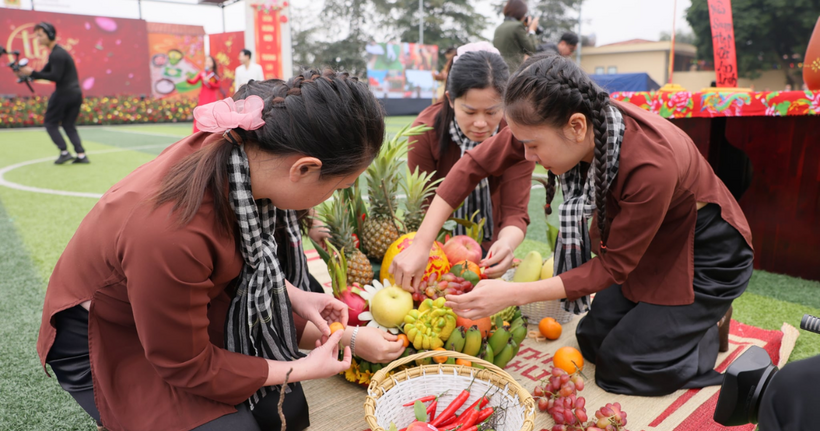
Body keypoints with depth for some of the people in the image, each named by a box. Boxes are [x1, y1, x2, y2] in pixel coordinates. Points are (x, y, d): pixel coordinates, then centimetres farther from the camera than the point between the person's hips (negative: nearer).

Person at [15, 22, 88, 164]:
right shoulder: (57, 52, 19)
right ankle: (81, 155, 2)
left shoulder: (57, 54, -13)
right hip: (76, 93, 9)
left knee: (50, 123, 4)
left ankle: (64, 153, -4)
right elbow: (45, 72, 20)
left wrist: (32, 73, -17)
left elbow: (55, 77, -20)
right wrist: (29, 74, 6)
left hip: (64, 93, -9)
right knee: (69, 125, 13)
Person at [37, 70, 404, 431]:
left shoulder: (243, 147, -21)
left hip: (184, 310, 6)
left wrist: (294, 296, -8)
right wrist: (305, 368, -18)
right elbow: (184, 366, -24)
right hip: (103, 339, -6)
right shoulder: (171, 233, -42)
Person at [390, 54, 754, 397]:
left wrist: (515, 294, -33)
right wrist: (420, 245, -18)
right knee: (592, 340, 7)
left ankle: (712, 326, 16)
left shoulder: (651, 164, -40)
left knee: (622, 363, -7)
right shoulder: (554, 122, -24)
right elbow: (476, 163, -14)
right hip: (649, 244, 6)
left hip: (706, 250, -6)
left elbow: (614, 266, -28)